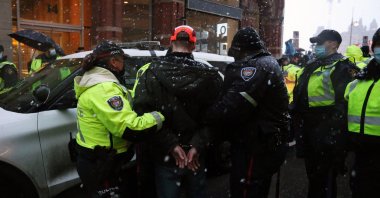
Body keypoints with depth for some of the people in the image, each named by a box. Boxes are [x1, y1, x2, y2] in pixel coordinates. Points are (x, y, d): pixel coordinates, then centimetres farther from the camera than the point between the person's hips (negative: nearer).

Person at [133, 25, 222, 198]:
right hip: (197, 156, 2)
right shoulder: (209, 75, -5)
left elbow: (143, 112, -18)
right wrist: (197, 145, -14)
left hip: (165, 157, -1)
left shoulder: (150, 72, -9)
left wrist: (171, 144, -17)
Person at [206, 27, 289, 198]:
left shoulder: (254, 66, -18)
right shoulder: (269, 63, 17)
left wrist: (206, 116, -18)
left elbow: (234, 103, -30)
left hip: (256, 148, -11)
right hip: (265, 145, 11)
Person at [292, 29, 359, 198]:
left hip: (327, 129, -8)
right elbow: (300, 93, 22)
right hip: (308, 127, 8)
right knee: (312, 170, 22)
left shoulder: (342, 67, -11)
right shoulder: (312, 66, 16)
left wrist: (335, 127, -23)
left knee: (325, 176, 3)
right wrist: (296, 118, 17)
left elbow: (346, 101, -20)